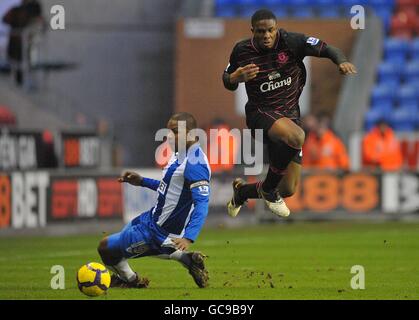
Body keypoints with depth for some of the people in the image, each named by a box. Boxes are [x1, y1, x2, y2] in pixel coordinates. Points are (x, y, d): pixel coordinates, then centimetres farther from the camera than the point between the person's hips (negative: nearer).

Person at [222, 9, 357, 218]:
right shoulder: (242, 51, -6)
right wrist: (235, 78, -16)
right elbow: (227, 82, 8)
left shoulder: (291, 42, -10)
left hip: (289, 113, 3)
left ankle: (242, 191, 35)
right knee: (296, 136, -39)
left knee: (288, 190, 4)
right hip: (260, 113, -3)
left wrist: (342, 61, -27)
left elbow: (326, 49, -6)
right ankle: (268, 188, -16)